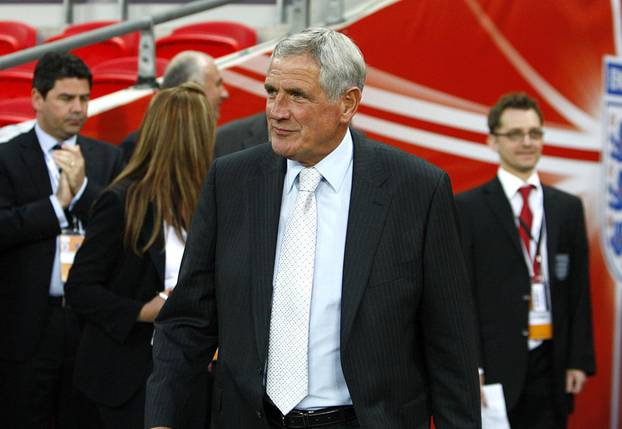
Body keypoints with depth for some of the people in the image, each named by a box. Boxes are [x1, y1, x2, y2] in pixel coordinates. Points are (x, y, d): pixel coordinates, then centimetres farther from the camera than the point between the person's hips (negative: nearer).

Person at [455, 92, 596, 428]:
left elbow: (579, 289, 11)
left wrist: (580, 360, 5)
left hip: (551, 365, 3)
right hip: (494, 366, -3)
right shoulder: (468, 208, -1)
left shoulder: (568, 208, 11)